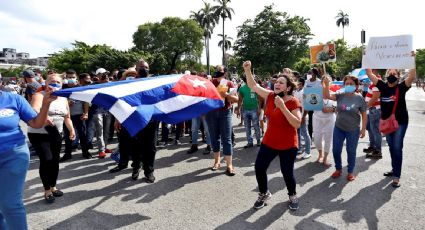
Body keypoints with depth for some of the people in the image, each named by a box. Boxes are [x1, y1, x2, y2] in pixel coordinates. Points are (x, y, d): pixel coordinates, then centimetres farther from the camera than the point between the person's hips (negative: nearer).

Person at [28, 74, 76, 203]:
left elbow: (67, 117, 17)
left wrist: (71, 130, 11)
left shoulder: (63, 99, 8)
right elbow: (34, 110, -31)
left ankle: (53, 187, 27)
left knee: (55, 160, 10)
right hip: (38, 134, -6)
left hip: (56, 134, 6)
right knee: (46, 160, -12)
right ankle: (47, 190, 5)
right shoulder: (40, 95, -10)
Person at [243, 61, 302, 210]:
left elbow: (297, 124, -26)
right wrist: (247, 69, -9)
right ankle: (264, 194, 29)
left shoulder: (293, 102, -17)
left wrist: (282, 107, -31)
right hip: (269, 142, 5)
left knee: (287, 172, 4)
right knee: (259, 168, 5)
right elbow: (252, 85, 4)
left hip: (288, 145, -5)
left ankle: (293, 196, 35)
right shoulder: (270, 96, -2)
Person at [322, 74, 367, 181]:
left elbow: (364, 115, -4)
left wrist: (363, 129, -6)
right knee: (336, 150, 10)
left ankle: (351, 171, 28)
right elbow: (327, 96, -18)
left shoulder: (360, 98, -9)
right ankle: (338, 169, 31)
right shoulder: (340, 96, -5)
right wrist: (326, 84, -31)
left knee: (351, 151, 9)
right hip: (338, 128, 2)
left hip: (353, 130, -2)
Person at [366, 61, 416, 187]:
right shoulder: (383, 86, 1)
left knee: (397, 148, -3)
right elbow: (369, 74, -2)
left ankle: (396, 176, 3)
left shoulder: (401, 87, -8)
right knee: (391, 147, 16)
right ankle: (394, 169, 32)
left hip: (400, 122, -4)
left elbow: (412, 76, -25)